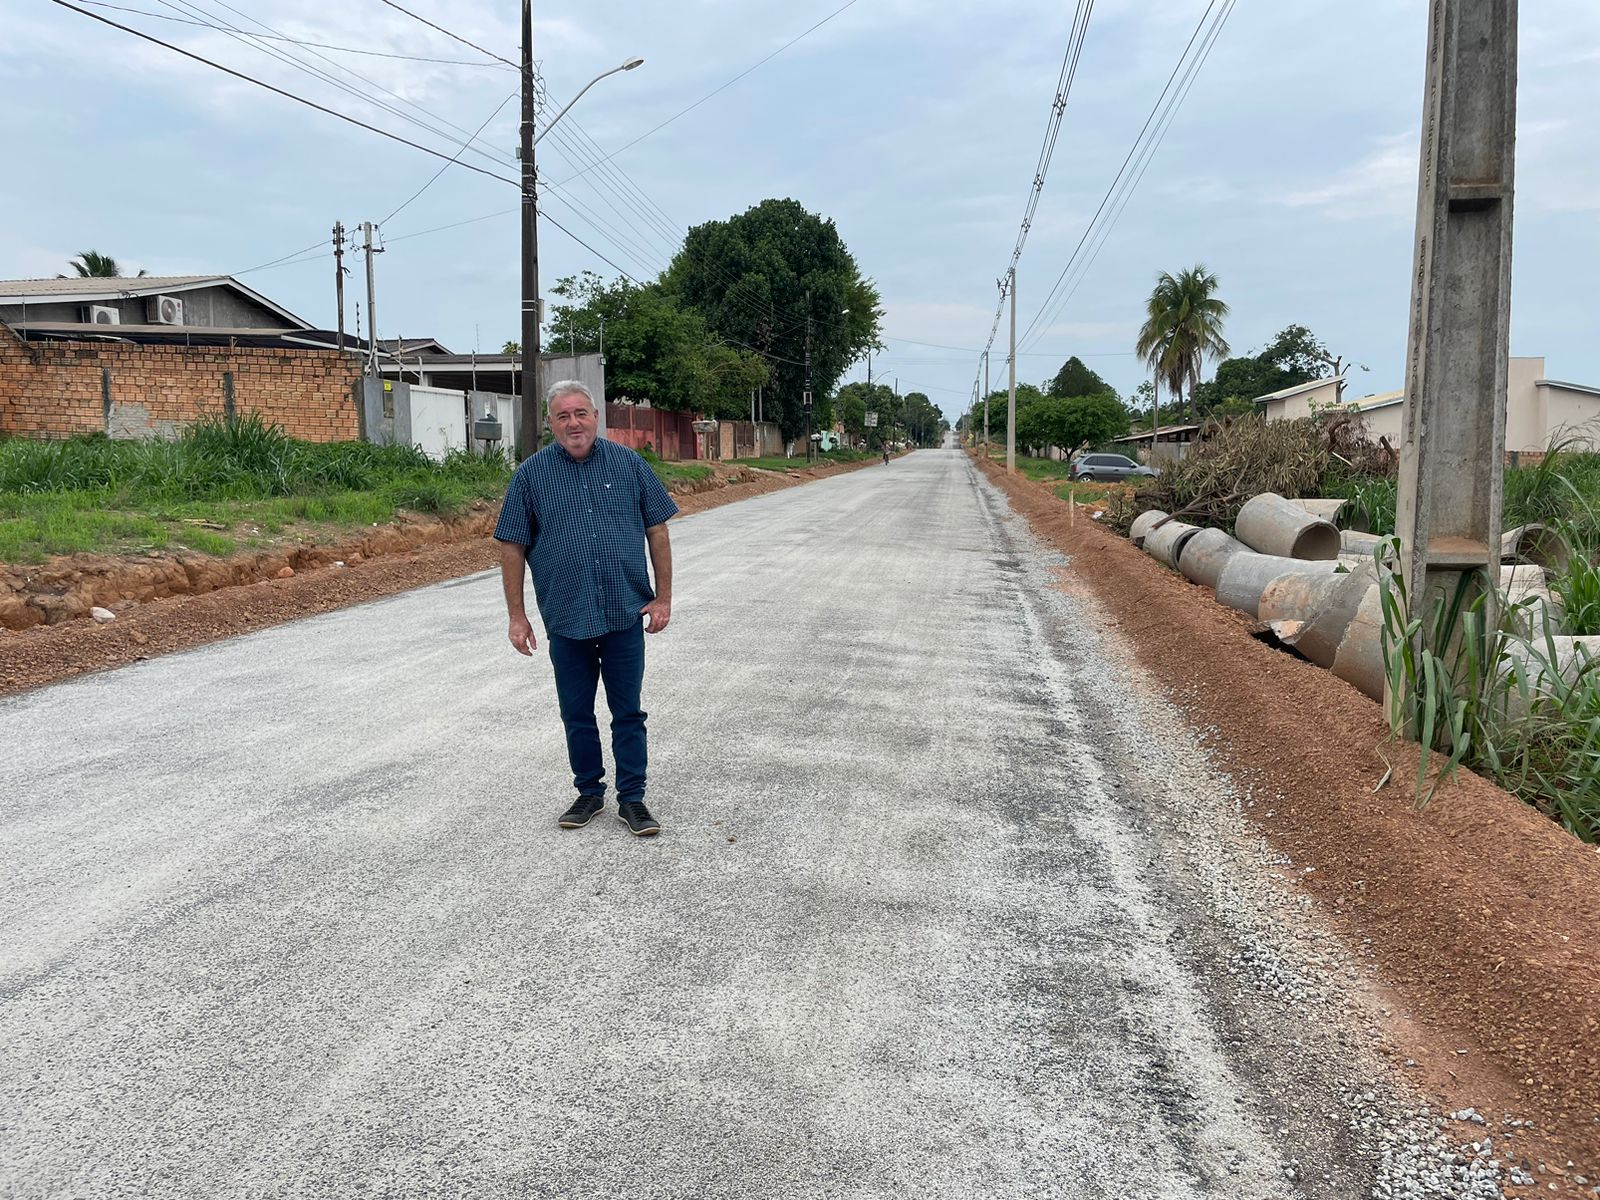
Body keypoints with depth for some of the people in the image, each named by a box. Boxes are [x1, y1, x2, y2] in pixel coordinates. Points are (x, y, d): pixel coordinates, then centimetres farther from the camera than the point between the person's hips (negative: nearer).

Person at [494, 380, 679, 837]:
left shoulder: (628, 464, 0)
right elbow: (512, 547, 1)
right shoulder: (532, 474, -1)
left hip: (625, 615, 0)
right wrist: (517, 616, -1)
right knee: (576, 714, 12)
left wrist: (663, 597, -1)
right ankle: (589, 793, 28)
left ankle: (632, 800, 18)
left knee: (628, 713, 6)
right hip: (567, 619, 1)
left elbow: (657, 530, 3)